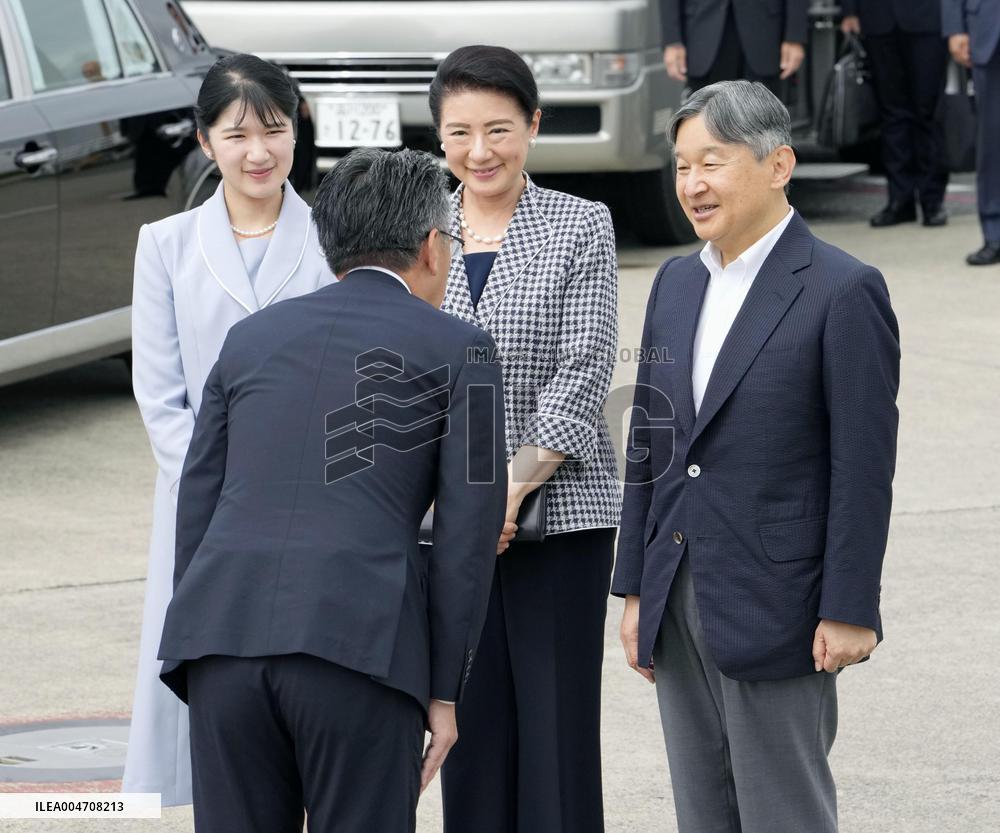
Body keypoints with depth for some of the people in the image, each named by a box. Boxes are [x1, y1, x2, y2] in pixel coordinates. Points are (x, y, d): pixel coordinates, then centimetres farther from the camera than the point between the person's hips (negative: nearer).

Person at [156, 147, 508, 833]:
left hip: (223, 645, 4)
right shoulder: (457, 351, 10)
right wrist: (444, 692, 7)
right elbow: (466, 537, 4)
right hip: (358, 643, -4)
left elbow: (197, 506, 18)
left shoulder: (251, 339, 21)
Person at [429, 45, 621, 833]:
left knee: (559, 723, -2)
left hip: (559, 510, -3)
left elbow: (584, 372, -6)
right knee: (472, 727, 5)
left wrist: (515, 485, -14)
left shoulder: (581, 227, 0)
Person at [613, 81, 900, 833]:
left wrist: (848, 611, -14)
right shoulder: (676, 283, 12)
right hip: (679, 602, 7)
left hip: (775, 611, -7)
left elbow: (864, 462, -12)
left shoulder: (843, 292, -11)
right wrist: (636, 588, 12)